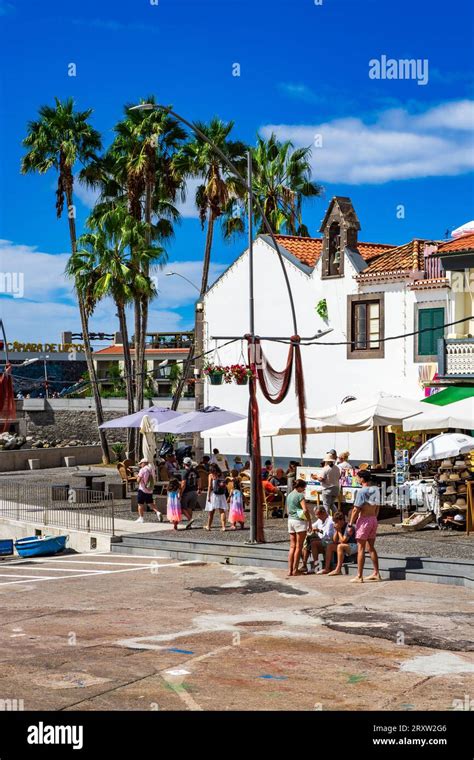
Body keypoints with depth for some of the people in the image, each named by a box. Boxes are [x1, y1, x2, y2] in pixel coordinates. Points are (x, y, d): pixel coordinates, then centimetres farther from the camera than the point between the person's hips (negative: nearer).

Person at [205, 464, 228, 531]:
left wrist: (208, 496, -6)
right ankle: (223, 526, -9)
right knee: (222, 511, 0)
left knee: (211, 511, 7)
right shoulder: (222, 475, 7)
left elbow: (209, 486, -7)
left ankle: (208, 526, 18)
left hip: (213, 494, -2)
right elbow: (225, 486, 7)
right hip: (222, 495, 2)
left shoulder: (211, 475, -2)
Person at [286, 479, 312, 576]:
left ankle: (290, 570, 6)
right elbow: (305, 510, -18)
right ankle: (295, 570, -1)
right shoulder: (300, 495, -11)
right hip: (299, 521, -7)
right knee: (299, 547, -1)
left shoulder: (289, 496, 14)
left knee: (292, 547, 9)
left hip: (290, 520, 7)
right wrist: (309, 521, -9)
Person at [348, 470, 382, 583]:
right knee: (371, 547, 16)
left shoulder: (361, 491, -16)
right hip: (373, 519, 7)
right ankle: (376, 573, 20)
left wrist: (351, 523, -8)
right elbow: (377, 507, 11)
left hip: (364, 519, -7)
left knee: (361, 549, -2)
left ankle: (359, 576, 0)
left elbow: (356, 509, -16)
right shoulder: (376, 490, 5)